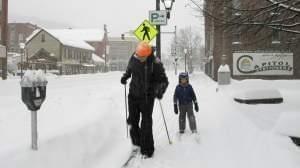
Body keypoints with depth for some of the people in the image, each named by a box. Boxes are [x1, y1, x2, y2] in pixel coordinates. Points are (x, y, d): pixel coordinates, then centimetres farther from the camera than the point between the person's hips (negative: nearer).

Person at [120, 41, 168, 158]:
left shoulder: (155, 63, -18)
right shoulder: (133, 58, -5)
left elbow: (164, 80, -13)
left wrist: (160, 91, -31)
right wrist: (125, 76, -3)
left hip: (147, 96, -4)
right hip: (133, 95, 4)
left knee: (146, 123, -3)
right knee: (132, 120, 9)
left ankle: (147, 150, 10)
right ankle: (137, 142, 32)